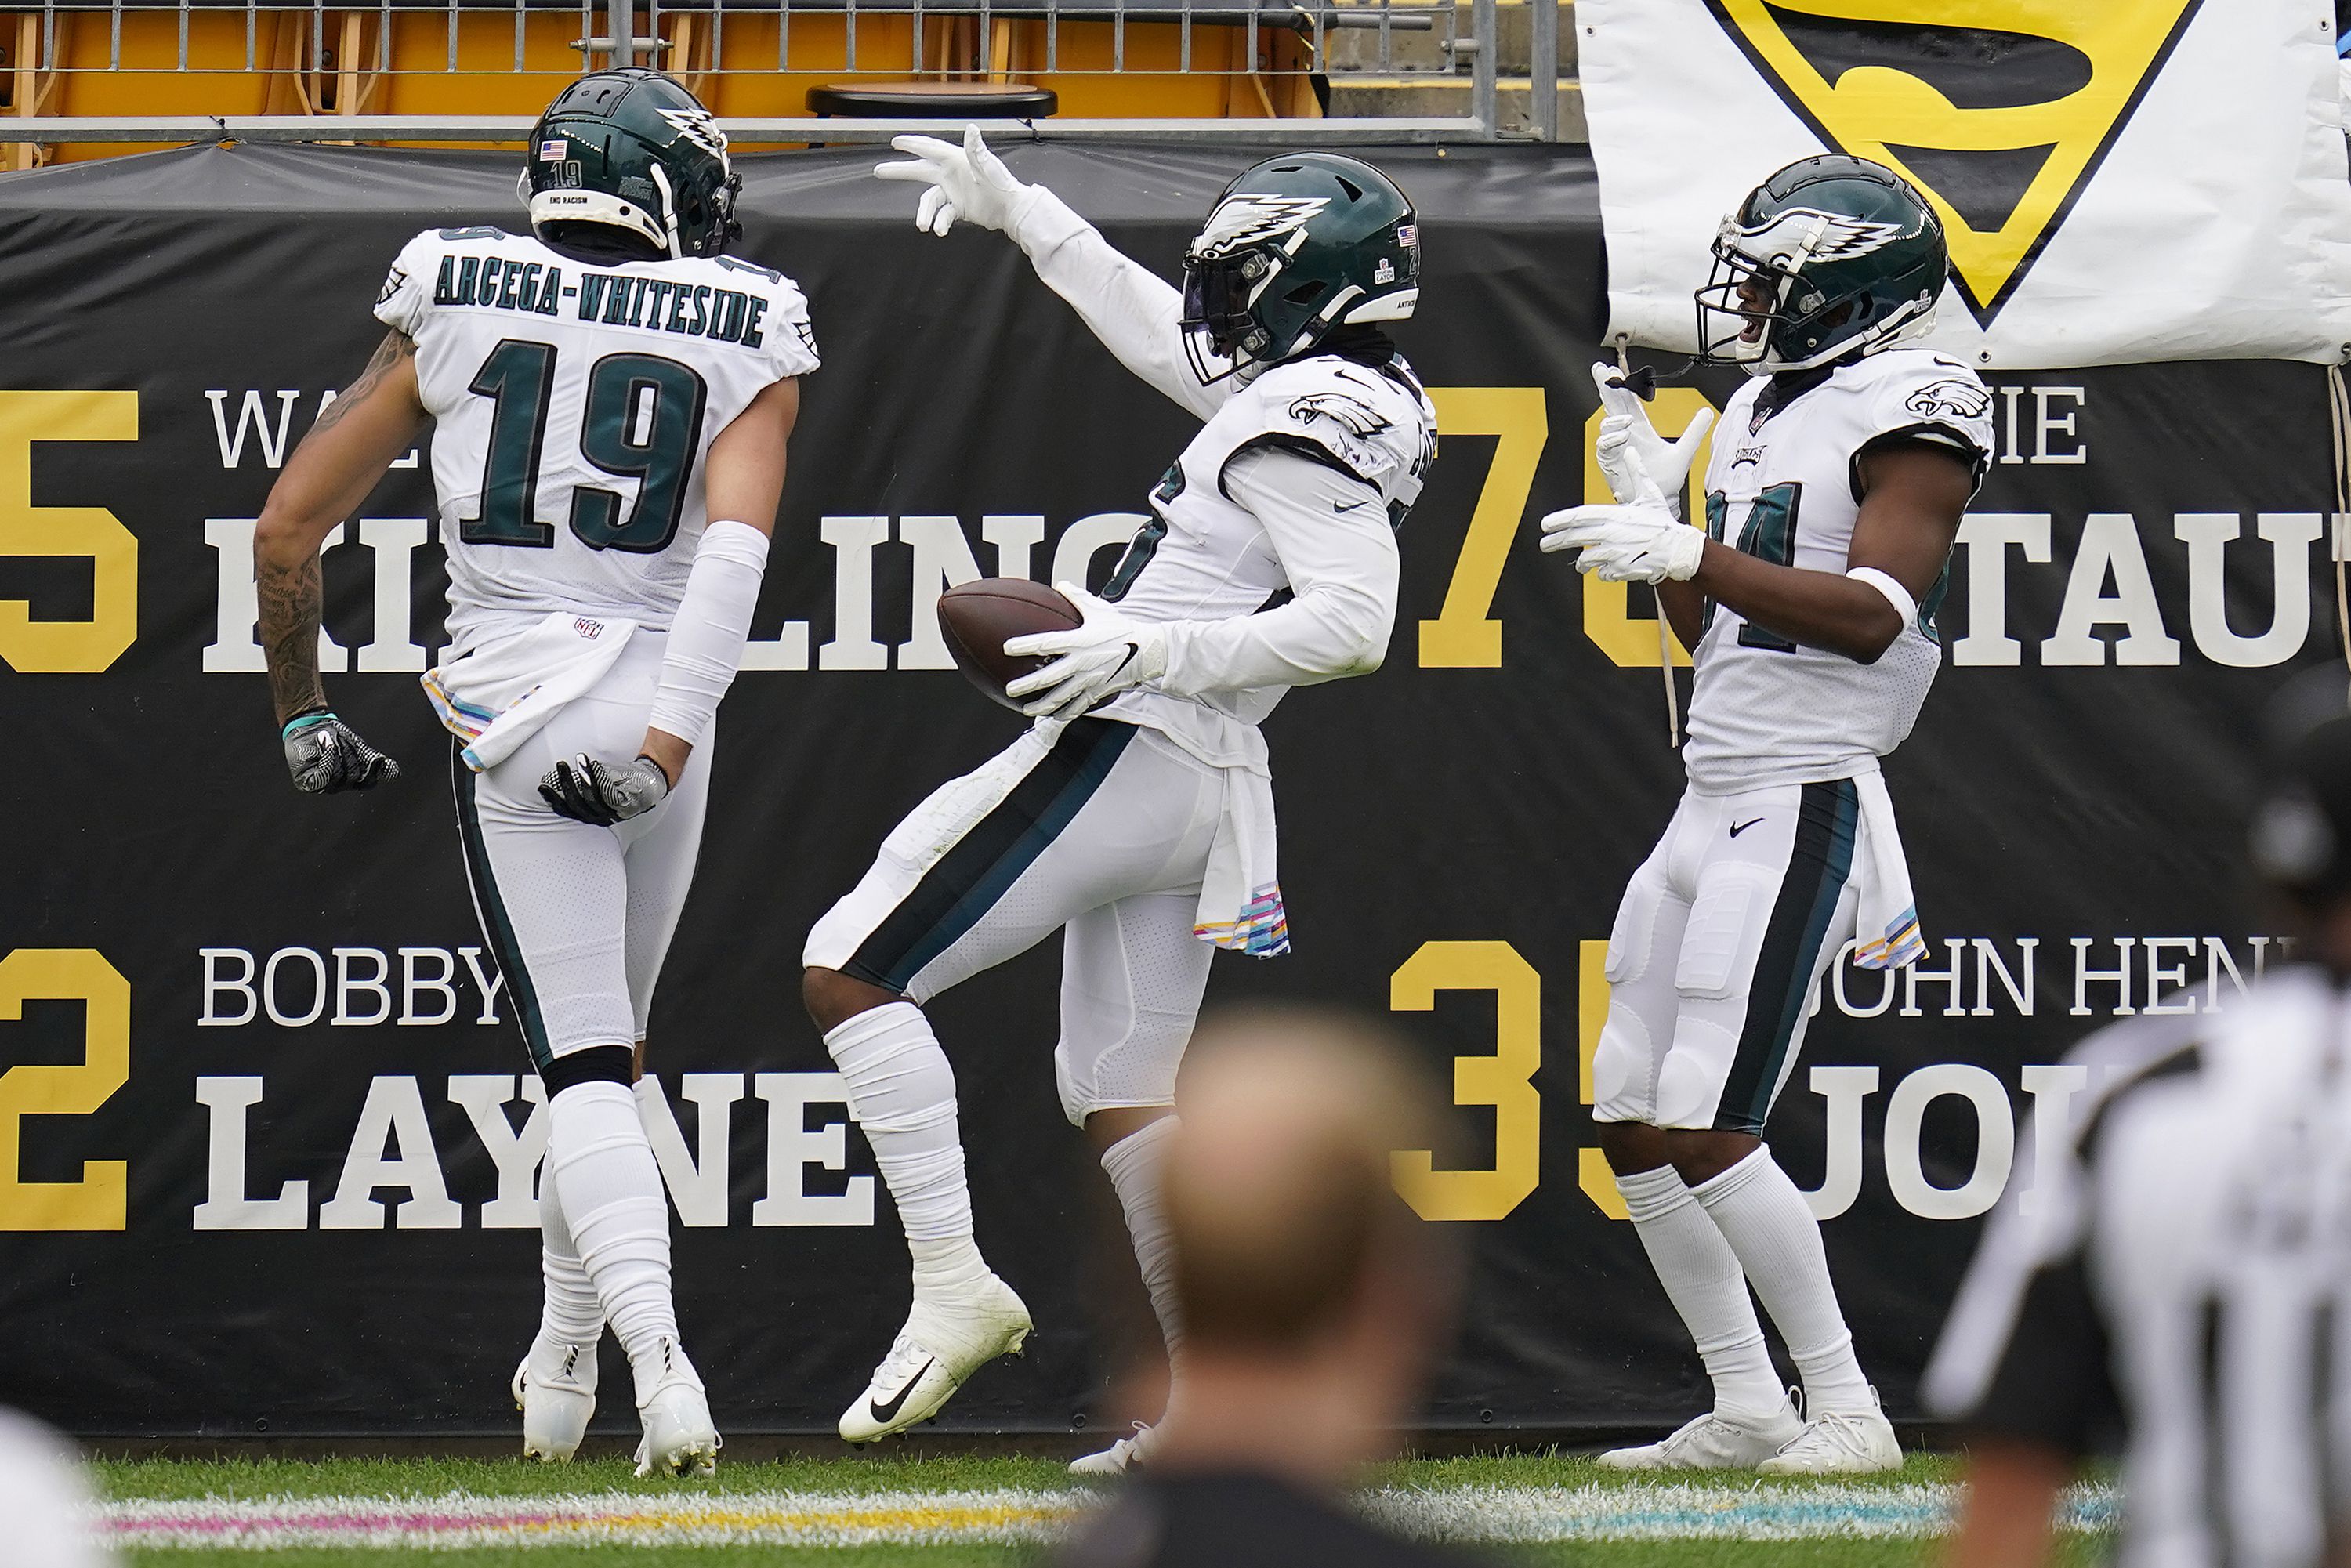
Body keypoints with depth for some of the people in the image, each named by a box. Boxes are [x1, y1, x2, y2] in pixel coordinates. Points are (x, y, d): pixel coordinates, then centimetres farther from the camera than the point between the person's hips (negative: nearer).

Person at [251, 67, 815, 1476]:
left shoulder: (458, 311, 8)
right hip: (654, 712, 1)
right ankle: (561, 1371, 26)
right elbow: (736, 543, -13)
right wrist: (663, 740, -18)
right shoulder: (743, 341, 5)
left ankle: (658, 1356, -28)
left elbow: (288, 528, 10)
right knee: (611, 1051, 21)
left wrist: (302, 712, 22)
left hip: (506, 712, -1)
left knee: (586, 1068, -8)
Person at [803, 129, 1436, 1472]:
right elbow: (1164, 335, 32)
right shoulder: (1340, 403, 15)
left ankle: (954, 1283, -13)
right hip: (1208, 791, 10)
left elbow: (1351, 625, -25)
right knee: (1121, 1095, 14)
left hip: (1126, 749, -10)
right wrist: (1019, 212, 37)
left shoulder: (1307, 420, -14)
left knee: (853, 971, -6)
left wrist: (1152, 651, -26)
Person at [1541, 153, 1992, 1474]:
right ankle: (1748, 1410, 15)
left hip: (1806, 809, -10)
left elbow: (1873, 619, -22)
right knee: (1632, 1117, 8)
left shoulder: (1911, 414, -10)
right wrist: (1653, 498, 14)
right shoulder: (1765, 411, 18)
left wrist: (1690, 555, -26)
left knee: (1707, 1127, -14)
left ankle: (1846, 1408, -7)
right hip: (1714, 806, 10)